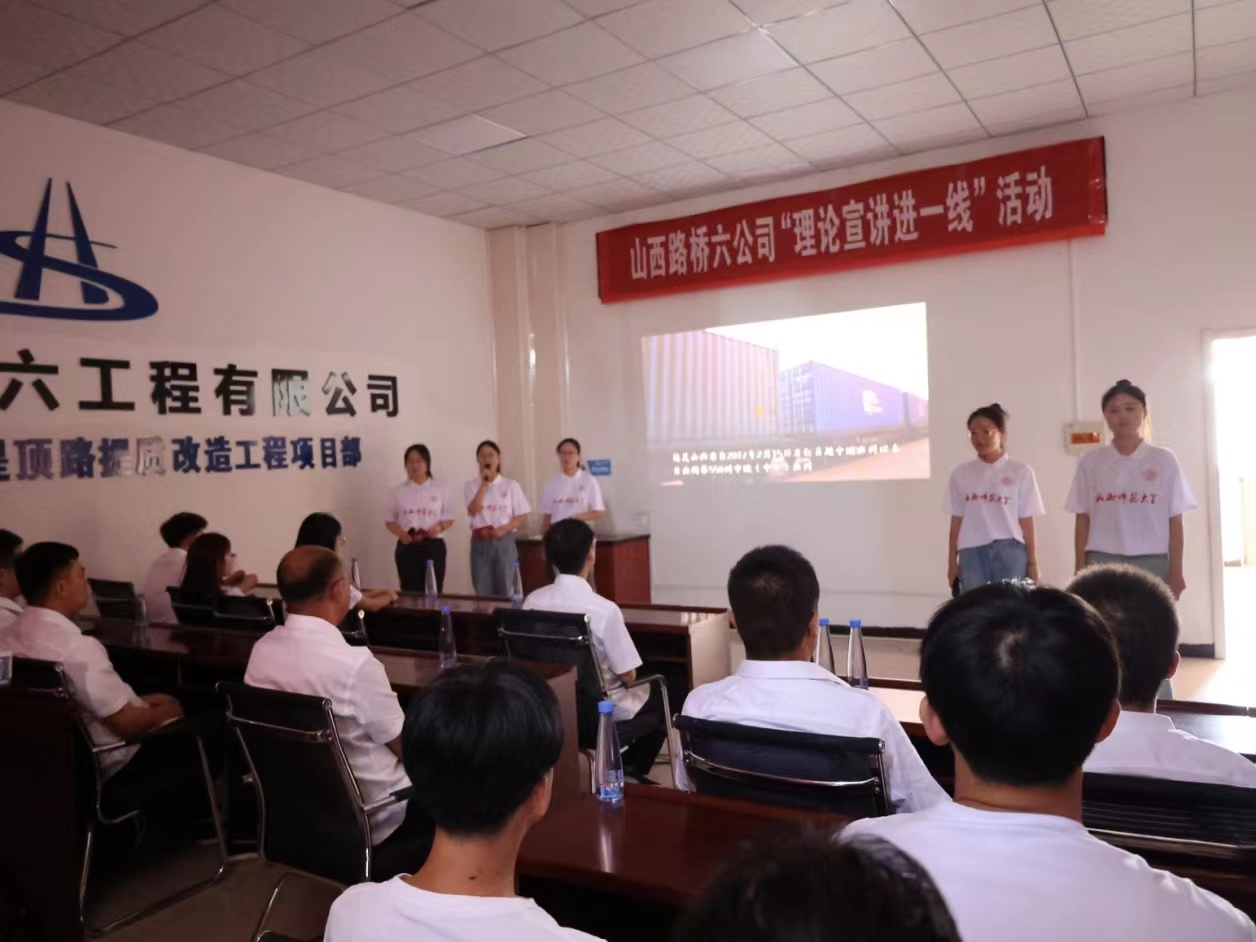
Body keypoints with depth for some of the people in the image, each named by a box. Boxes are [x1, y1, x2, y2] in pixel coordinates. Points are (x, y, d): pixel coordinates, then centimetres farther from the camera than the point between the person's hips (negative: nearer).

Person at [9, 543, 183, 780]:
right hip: (112, 764, -9)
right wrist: (167, 711, -5)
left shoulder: (13, 635, -3)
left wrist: (138, 700, 7)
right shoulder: (76, 646, -31)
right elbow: (129, 724, -24)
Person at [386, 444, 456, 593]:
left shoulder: (438, 490, 5)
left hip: (433, 546, 0)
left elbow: (449, 518, 7)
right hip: (407, 547, 0)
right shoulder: (398, 491, 5)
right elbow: (389, 521, 7)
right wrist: (401, 533, -13)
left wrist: (439, 526, -15)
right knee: (410, 592, 0)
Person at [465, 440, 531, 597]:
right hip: (480, 543, 1)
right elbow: (473, 511, -11)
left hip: (504, 541, -1)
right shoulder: (471, 486, 4)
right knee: (482, 592, 3)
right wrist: (484, 483, -13)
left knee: (505, 590, 3)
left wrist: (503, 529, -13)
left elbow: (523, 517, 1)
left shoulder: (511, 485, 2)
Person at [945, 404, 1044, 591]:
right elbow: (956, 522, 8)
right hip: (972, 552, 2)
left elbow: (1026, 522, 2)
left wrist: (1032, 563, 1)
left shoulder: (1020, 472, 2)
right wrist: (952, 562, 6)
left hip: (1010, 552, -1)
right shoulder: (961, 474, 7)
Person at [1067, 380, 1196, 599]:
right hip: (1103, 561, 0)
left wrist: (1175, 572, 1)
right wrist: (1080, 570, 2)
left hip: (1151, 562, 0)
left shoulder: (1164, 460, 5)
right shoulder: (1090, 462, 5)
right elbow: (1083, 521, 6)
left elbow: (1175, 522, 4)